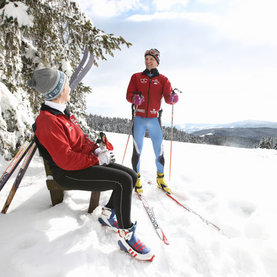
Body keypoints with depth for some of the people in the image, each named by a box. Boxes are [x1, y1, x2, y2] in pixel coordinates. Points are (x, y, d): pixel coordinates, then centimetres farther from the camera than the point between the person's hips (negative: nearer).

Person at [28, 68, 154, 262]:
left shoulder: (62, 113, 12)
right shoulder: (47, 121, -20)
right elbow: (66, 160, -25)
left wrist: (96, 149, 0)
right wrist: (96, 159, -17)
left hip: (86, 162, 9)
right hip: (69, 173, -9)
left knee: (131, 176, 0)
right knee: (123, 181, -25)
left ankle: (107, 214, 16)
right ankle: (126, 236, -9)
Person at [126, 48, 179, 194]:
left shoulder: (163, 79, 9)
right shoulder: (136, 77, 11)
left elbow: (168, 98, -2)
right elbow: (129, 95, 4)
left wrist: (172, 97, -26)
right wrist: (135, 98, -19)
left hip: (154, 119, 1)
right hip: (139, 118, 0)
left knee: (159, 151, 2)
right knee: (137, 150, 0)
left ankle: (160, 179, 19)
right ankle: (136, 178, 15)